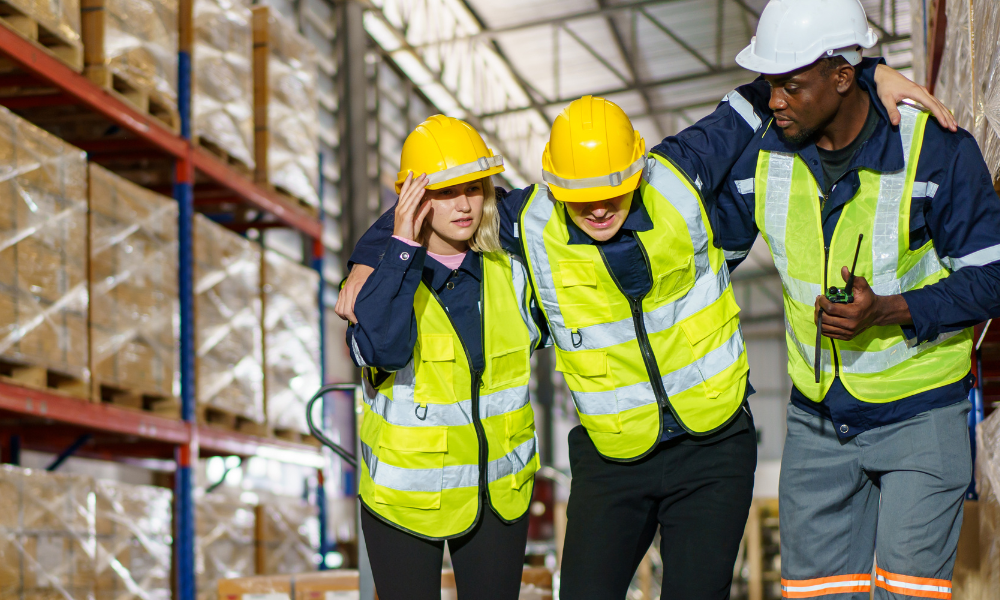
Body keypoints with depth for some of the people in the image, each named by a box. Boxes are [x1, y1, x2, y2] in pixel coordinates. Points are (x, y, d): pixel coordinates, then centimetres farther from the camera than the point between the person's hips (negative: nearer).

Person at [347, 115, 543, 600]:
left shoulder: (508, 272, 0)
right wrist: (404, 247, -31)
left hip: (497, 490, 3)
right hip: (405, 495, -3)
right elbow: (382, 347, -34)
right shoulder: (389, 274, -12)